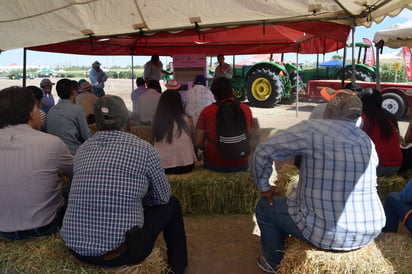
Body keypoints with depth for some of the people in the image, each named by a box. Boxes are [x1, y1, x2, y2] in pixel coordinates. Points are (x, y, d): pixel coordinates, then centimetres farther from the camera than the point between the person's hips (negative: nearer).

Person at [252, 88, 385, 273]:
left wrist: (263, 187, 6)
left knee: (265, 206, 18)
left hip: (326, 233, -6)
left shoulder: (312, 128, -15)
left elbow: (263, 151, -10)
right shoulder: (368, 141, 5)